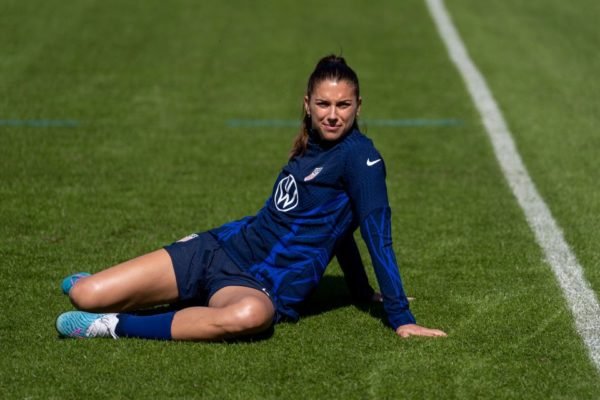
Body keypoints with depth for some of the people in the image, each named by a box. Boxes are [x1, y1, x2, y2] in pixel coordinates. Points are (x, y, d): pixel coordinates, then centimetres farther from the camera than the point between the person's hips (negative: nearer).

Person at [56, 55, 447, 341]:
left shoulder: (359, 156, -10)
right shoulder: (310, 148, 10)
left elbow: (378, 235, -12)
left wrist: (401, 318, -17)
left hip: (262, 289, -6)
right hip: (220, 248, 6)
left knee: (250, 315, -47)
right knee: (85, 295, -6)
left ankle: (118, 326, -32)